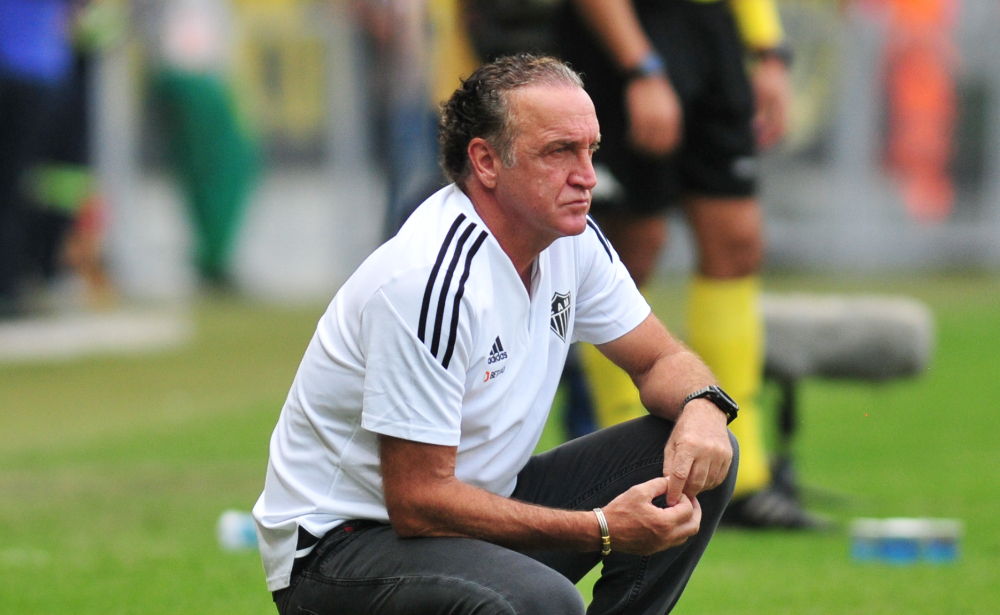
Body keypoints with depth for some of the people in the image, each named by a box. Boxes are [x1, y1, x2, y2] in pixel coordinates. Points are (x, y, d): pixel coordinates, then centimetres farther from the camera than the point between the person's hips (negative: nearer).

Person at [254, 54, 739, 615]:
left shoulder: (573, 241, -1)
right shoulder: (431, 279, -27)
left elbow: (661, 359, 15)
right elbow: (416, 503, -26)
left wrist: (702, 407, -11)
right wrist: (601, 529, -25)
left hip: (474, 514, 9)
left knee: (698, 462, 0)